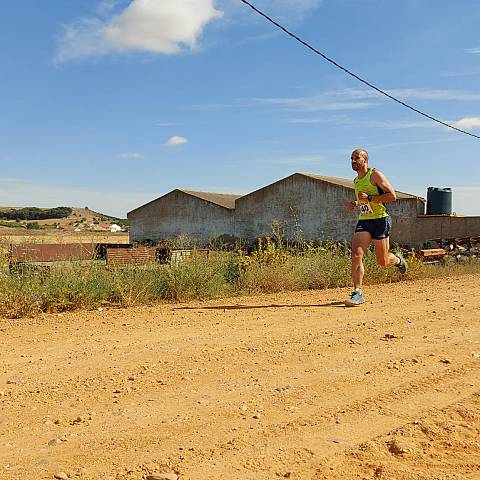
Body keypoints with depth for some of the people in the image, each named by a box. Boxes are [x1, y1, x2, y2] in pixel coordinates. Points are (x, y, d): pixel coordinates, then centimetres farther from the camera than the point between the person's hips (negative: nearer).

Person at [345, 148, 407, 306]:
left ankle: (397, 259, 39)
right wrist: (355, 205, 7)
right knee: (356, 255, -13)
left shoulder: (375, 175, -7)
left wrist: (370, 198, -20)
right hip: (363, 221, 6)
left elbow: (392, 196, -13)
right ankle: (358, 293, -10)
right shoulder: (356, 181, 15)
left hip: (380, 219, -6)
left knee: (382, 262, 3)